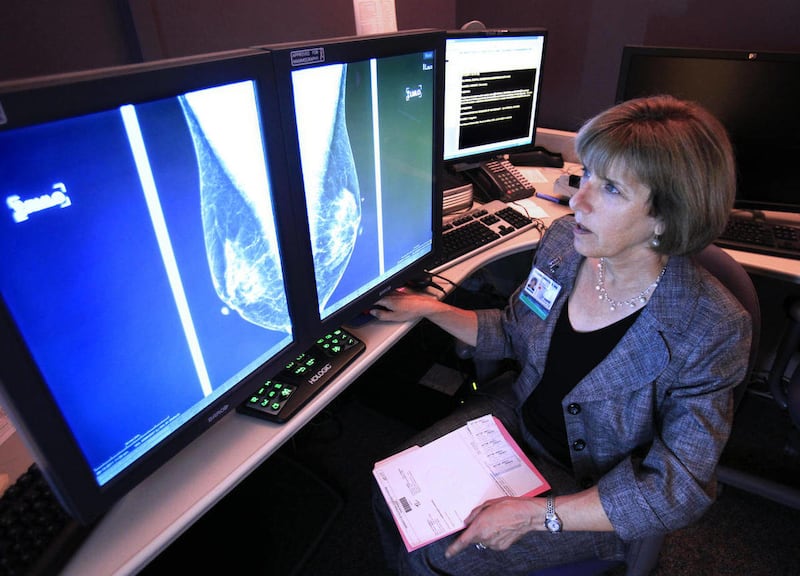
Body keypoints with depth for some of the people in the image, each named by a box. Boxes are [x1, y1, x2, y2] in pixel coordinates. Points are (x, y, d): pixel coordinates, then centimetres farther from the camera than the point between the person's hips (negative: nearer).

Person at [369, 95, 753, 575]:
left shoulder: (712, 332, -28)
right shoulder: (563, 241, -13)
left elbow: (678, 492, -21)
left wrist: (536, 513, -24)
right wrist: (430, 309, -2)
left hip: (595, 486, -4)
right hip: (518, 413, 5)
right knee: (393, 490, -2)